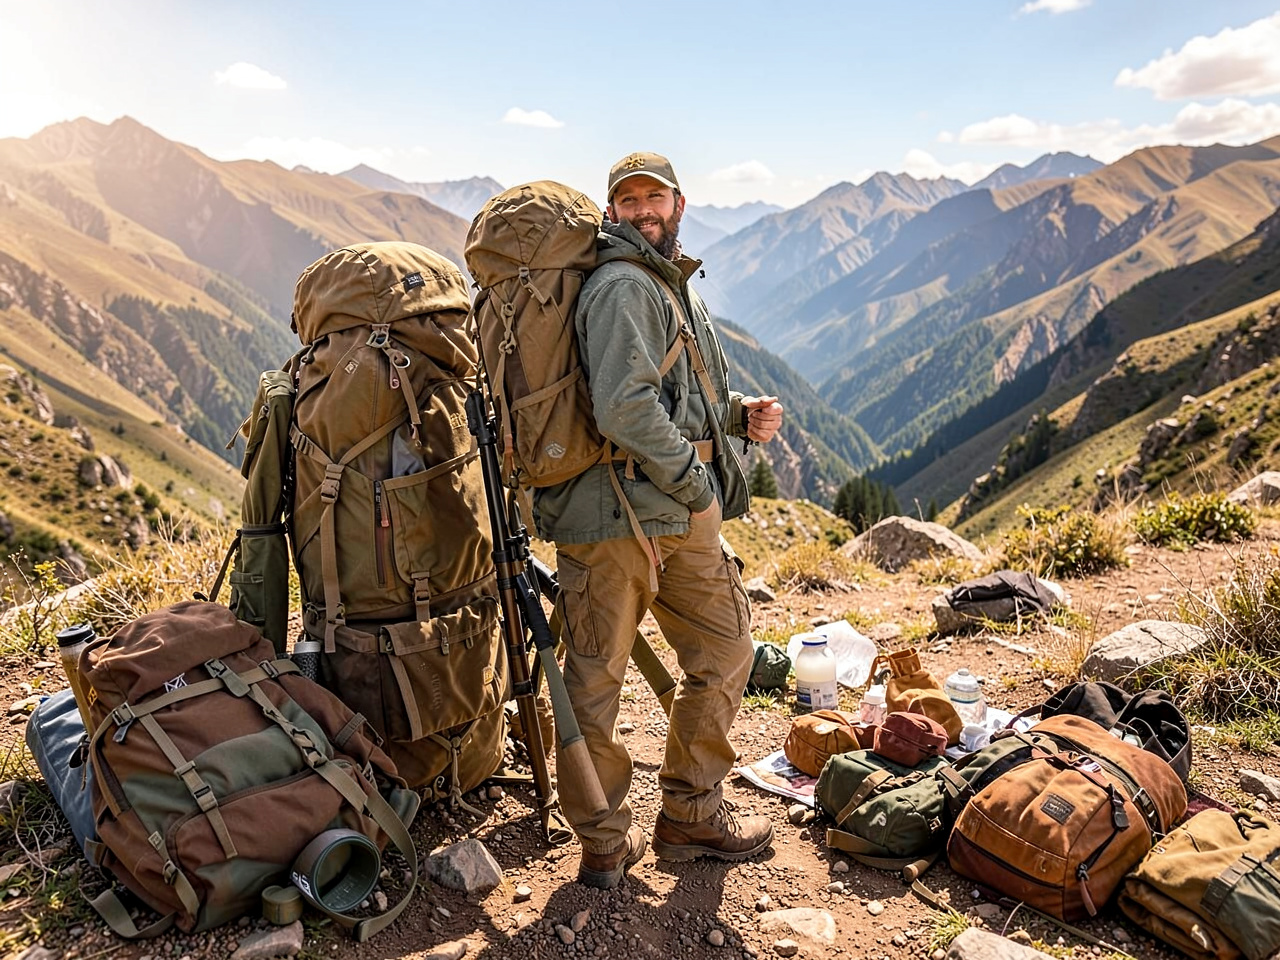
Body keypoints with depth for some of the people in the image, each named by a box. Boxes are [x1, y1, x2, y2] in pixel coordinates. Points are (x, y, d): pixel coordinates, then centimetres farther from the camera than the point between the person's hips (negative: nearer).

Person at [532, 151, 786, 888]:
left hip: (683, 518, 10)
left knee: (725, 650, 15)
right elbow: (625, 409, -25)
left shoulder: (675, 286, 21)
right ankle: (606, 841, 22)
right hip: (614, 515, -10)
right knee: (597, 677, 5)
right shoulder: (623, 285, -11)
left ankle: (692, 815, 30)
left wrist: (741, 414, 8)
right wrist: (693, 480, -15)